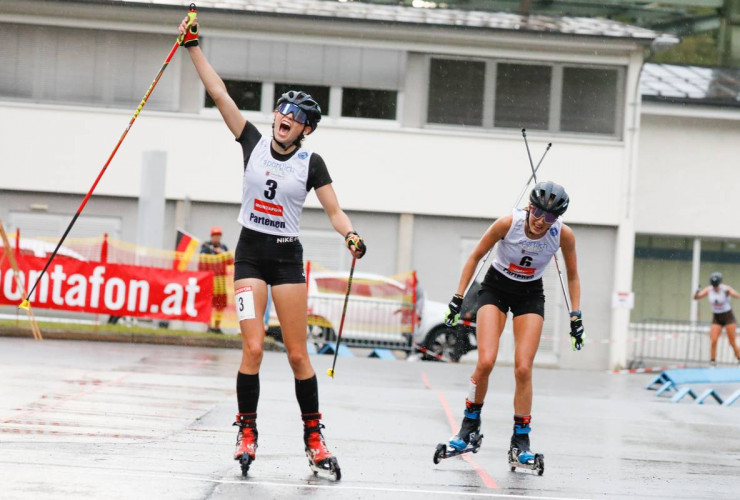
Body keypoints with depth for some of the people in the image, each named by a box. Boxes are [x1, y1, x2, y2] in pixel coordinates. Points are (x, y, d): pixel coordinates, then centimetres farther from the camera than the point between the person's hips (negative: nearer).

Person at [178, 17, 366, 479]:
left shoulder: (311, 163, -1)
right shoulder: (254, 143, 1)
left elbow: (334, 211, -2)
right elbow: (219, 92, -1)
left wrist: (351, 237, -23)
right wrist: (193, 46, -5)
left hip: (288, 257, 0)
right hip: (250, 254, 0)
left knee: (297, 354, -2)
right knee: (254, 346, -11)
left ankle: (314, 437, 8)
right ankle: (247, 431, 1)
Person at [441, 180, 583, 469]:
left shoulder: (564, 235, -20)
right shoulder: (508, 223, -25)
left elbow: (572, 276, -2)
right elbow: (475, 257, -9)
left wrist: (576, 316, -6)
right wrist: (458, 298, -9)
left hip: (530, 296, 1)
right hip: (496, 288, -1)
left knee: (523, 369, -11)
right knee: (486, 361, -18)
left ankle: (520, 443, 1)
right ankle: (470, 427, 2)